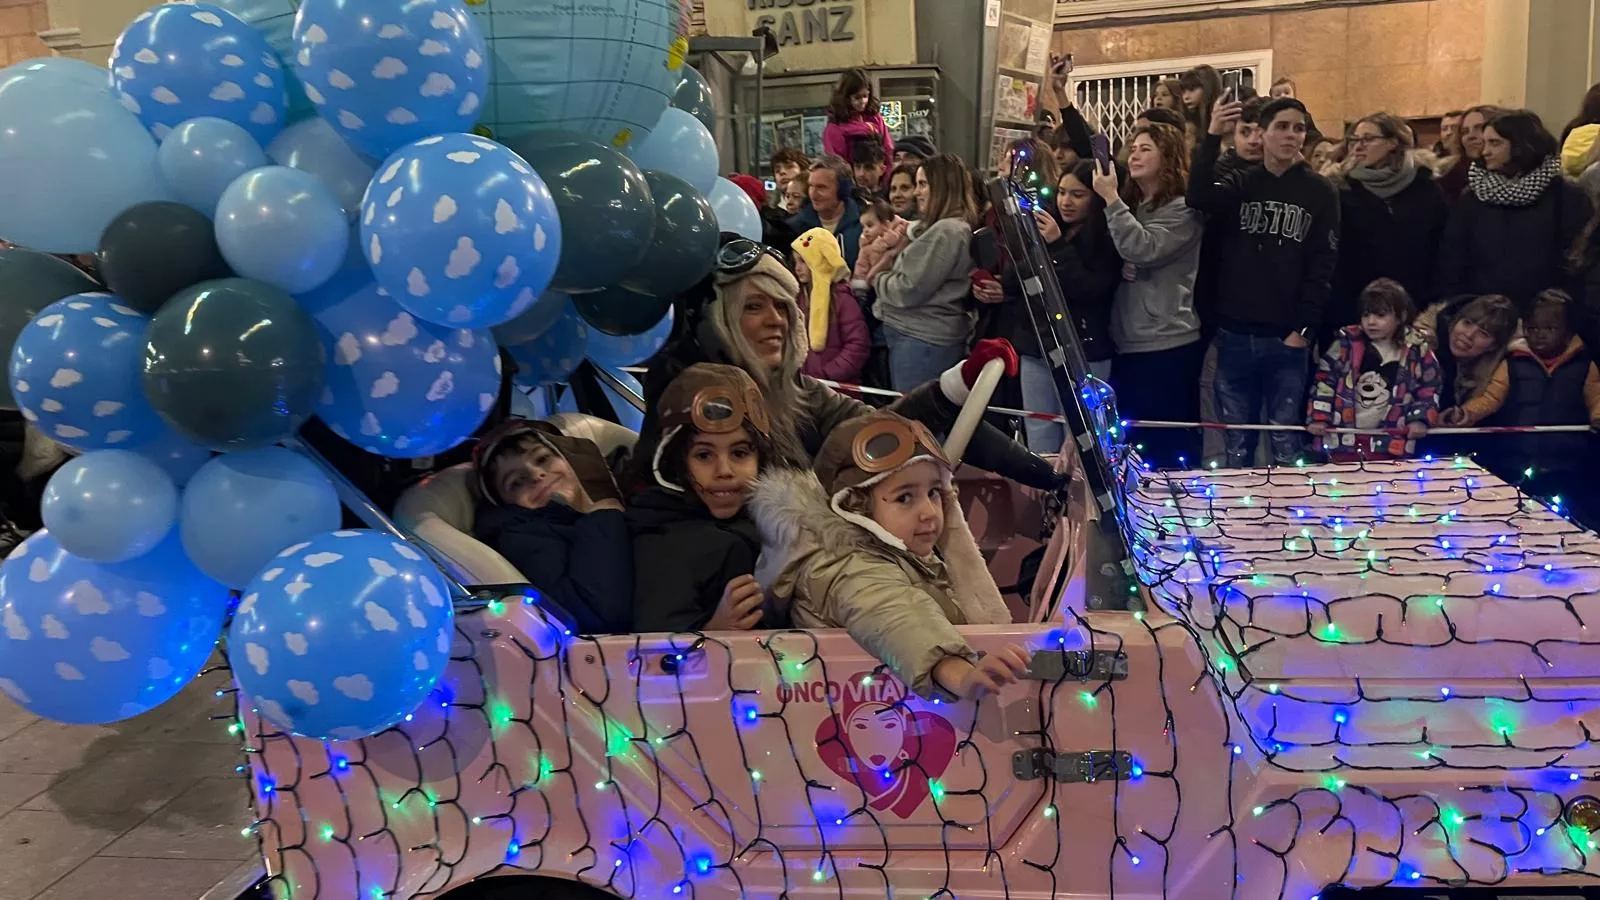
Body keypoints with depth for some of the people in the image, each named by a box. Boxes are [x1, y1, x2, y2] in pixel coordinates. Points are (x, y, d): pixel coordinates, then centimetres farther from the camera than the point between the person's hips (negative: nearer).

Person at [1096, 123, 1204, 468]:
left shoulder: (1182, 208, -7)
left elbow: (1143, 249, -22)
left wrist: (1112, 199, -17)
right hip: (1127, 341, 8)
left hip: (1168, 344, -8)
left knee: (1168, 448, -4)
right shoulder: (1131, 204, 18)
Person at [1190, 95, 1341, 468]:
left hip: (1287, 338, -1)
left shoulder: (1320, 192, 4)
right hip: (1234, 334, 1)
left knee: (1286, 442, 2)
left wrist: (1304, 328, -9)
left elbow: (1323, 267, -1)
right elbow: (1197, 197, -14)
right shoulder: (1241, 184, 8)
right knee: (1236, 442, 8)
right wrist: (1213, 137, -23)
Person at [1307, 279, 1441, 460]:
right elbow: (1324, 380, 1)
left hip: (1391, 443, 0)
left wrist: (1419, 419, -6)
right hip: (1343, 438, 1)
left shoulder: (1416, 351, 1)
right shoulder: (1346, 343, -1)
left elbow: (1429, 388, 8)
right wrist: (1318, 417, -7)